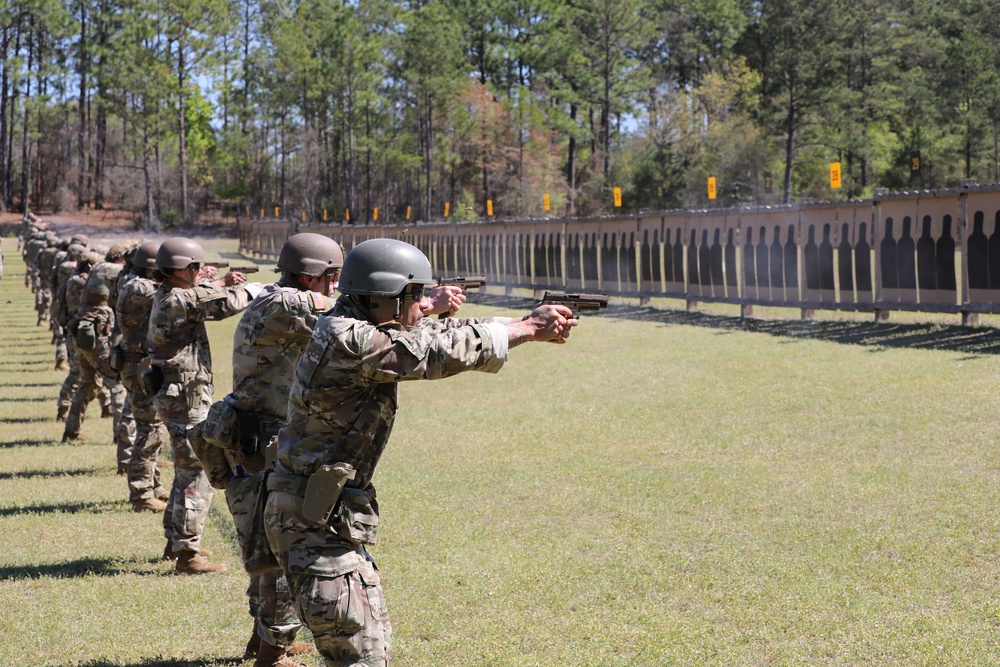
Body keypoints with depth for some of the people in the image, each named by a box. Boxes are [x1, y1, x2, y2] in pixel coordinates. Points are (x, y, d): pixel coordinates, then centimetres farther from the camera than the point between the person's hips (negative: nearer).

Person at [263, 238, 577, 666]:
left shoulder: (367, 332, 9)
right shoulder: (349, 341, -21)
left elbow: (438, 334, 15)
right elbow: (442, 352, -20)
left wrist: (527, 324, 6)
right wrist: (527, 330, -10)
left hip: (330, 521, 11)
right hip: (314, 523, -11)